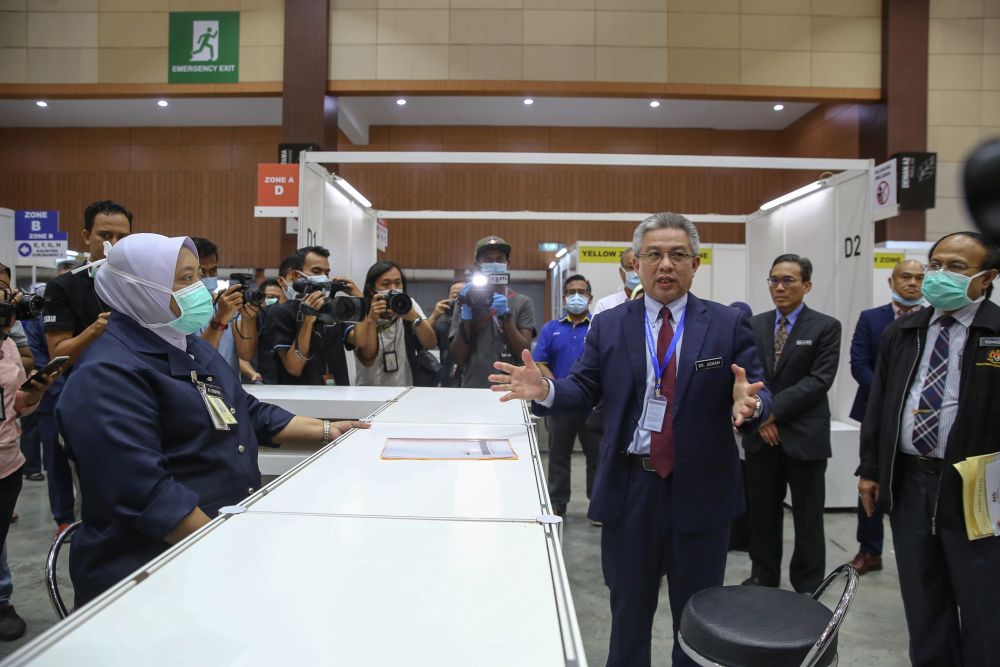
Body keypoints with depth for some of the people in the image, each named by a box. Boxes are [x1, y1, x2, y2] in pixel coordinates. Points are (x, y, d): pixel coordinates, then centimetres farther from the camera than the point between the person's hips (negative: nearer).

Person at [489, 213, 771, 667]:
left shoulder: (729, 325, -2)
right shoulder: (608, 326, 2)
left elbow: (760, 396, -5)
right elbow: (584, 390, 0)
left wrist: (749, 403, -29)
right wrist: (545, 390, -20)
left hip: (700, 491, 0)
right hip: (629, 488, 1)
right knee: (629, 610, 19)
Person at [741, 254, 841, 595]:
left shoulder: (826, 327, -3)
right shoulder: (754, 325, 8)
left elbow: (819, 380, -12)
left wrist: (773, 409, -16)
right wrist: (759, 416, -9)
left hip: (804, 435, -3)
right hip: (760, 433, 3)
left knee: (808, 517, 8)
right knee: (762, 512, 12)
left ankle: (808, 588, 23)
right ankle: (763, 578, 27)